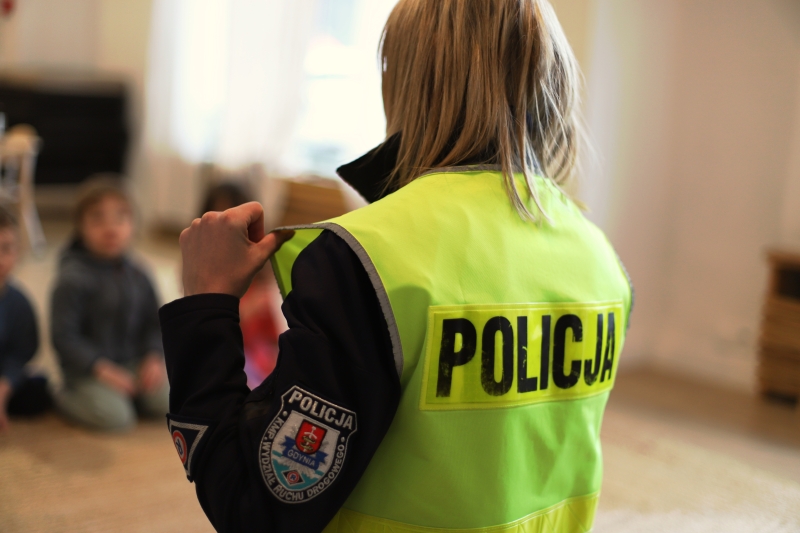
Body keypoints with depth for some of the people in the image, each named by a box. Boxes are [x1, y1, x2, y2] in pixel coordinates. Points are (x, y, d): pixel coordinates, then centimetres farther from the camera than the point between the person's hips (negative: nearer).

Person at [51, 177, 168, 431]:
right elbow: (64, 336, -16)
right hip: (88, 368, -5)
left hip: (133, 361, 5)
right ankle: (66, 396, 4)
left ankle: (128, 392, 13)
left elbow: (153, 323, 11)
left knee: (164, 401, -16)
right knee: (114, 417, -26)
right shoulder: (73, 279, -14)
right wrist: (102, 369, -23)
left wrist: (153, 358, -7)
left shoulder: (137, 276, 5)